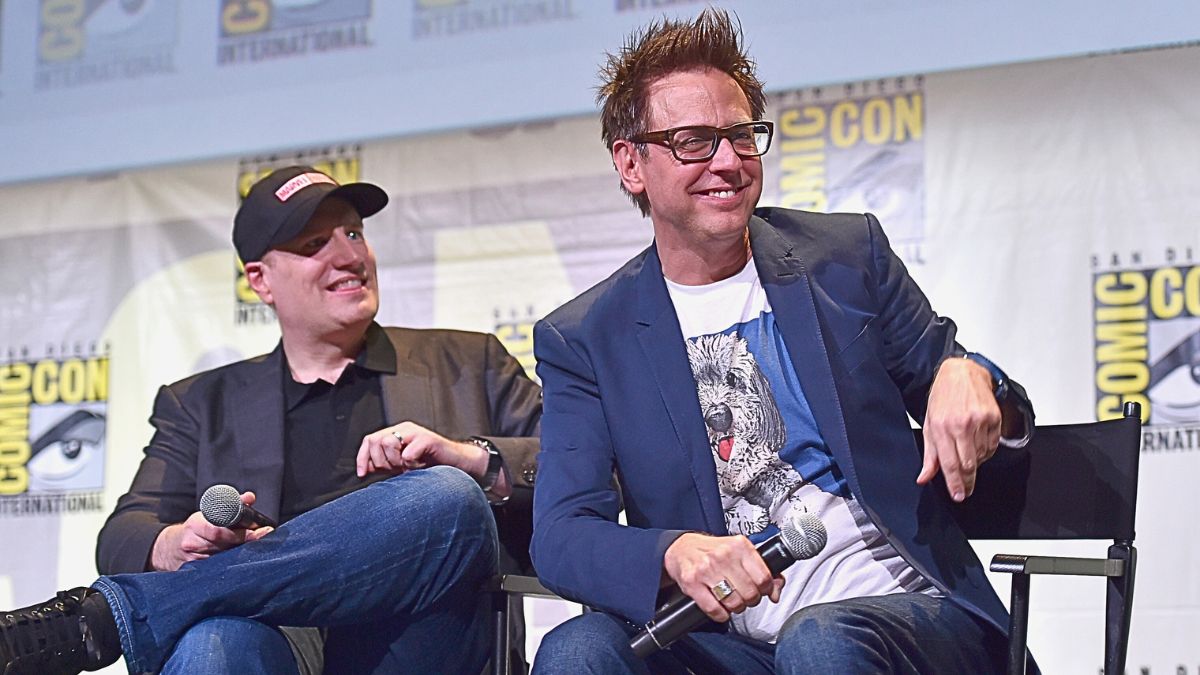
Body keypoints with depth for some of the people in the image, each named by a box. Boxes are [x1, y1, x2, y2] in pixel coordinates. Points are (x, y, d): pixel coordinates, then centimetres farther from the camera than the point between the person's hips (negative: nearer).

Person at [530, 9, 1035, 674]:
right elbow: (560, 534, -3)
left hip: (900, 611, -1)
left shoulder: (849, 254, 9)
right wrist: (674, 552, -25)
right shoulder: (582, 340, 6)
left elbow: (949, 384, 15)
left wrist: (967, 376, -11)